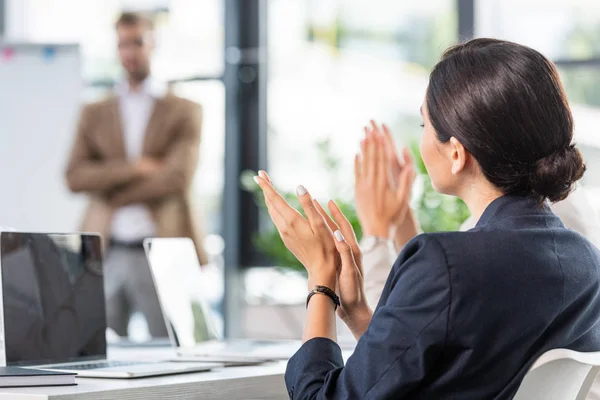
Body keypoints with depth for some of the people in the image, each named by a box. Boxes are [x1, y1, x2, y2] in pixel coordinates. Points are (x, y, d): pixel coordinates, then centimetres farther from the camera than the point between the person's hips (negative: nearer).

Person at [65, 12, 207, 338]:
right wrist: (134, 168, -10)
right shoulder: (95, 114, 15)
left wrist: (113, 196, -4)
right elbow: (75, 177, 1)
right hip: (107, 252, 2)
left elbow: (178, 178, -7)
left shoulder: (185, 112, 6)